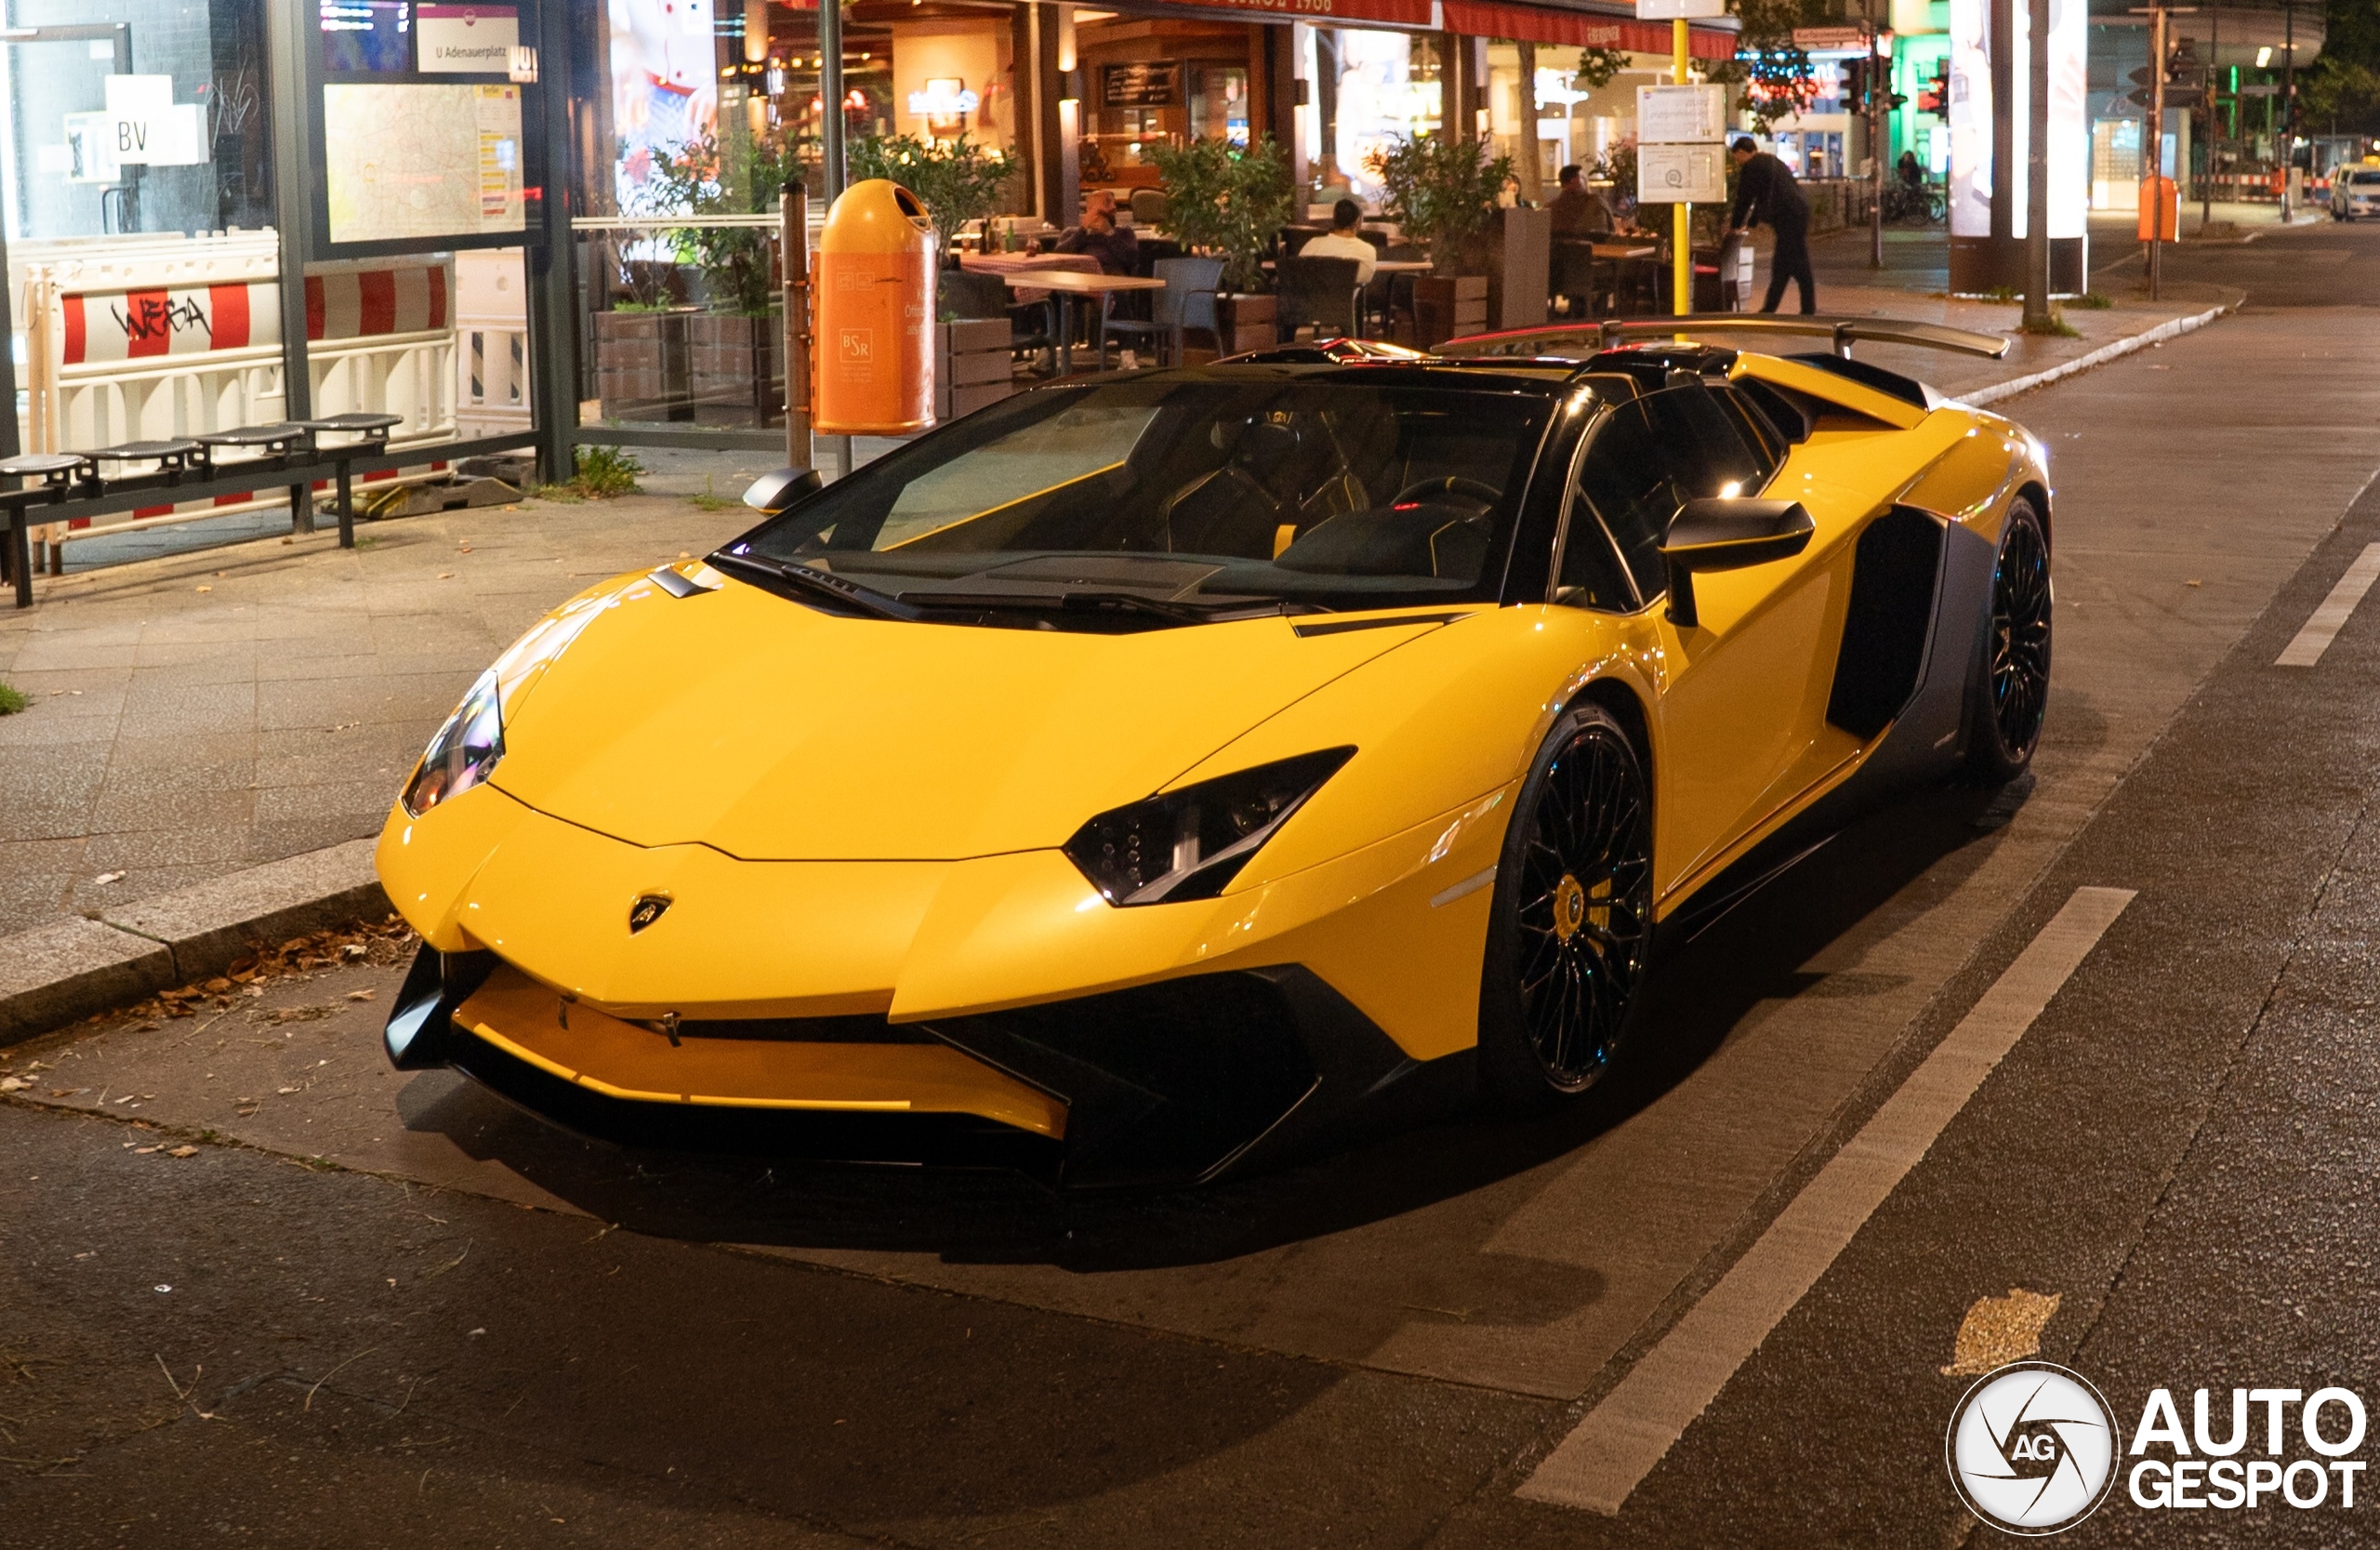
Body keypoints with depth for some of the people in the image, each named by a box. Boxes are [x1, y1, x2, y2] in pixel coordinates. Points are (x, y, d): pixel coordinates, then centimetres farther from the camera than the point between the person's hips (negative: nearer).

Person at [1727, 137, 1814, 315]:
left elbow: (1744, 199, -1)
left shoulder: (1750, 167, -4)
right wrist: (1750, 223, 33)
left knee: (1800, 268, -8)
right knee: (1780, 266, 14)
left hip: (1787, 218, -9)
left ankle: (1809, 311, -7)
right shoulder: (1772, 161, 24)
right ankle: (1769, 309, 18)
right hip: (1800, 212, 9)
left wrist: (1734, 226, 12)